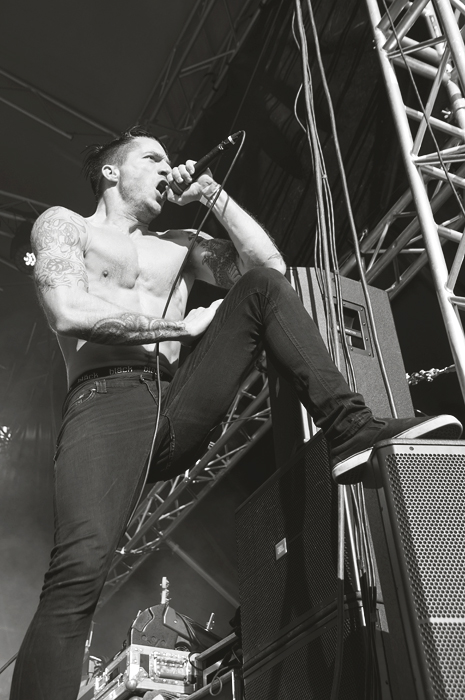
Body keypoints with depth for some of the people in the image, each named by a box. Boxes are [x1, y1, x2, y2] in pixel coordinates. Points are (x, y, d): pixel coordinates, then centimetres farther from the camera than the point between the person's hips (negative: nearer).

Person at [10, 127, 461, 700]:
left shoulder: (178, 245, 30)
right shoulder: (63, 223, 16)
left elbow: (271, 265, 18)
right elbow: (70, 312, -5)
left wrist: (213, 195, 18)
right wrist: (185, 326, -2)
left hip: (182, 408, 5)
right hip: (107, 400, -5)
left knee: (261, 285, -5)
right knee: (80, 568, -31)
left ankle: (348, 428, -21)